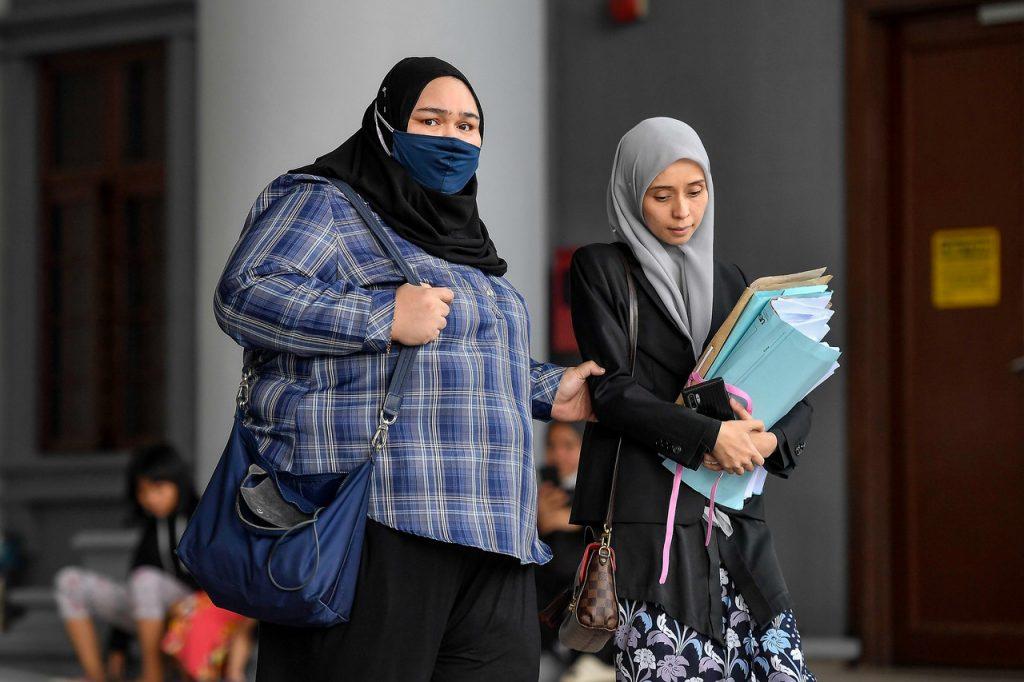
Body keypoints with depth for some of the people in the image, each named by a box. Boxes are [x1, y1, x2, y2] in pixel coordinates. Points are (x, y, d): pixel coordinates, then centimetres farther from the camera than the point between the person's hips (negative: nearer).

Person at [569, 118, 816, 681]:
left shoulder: (727, 281, 19)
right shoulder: (601, 269, 6)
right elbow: (613, 390, -7)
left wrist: (768, 440, -7)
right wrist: (710, 435, -18)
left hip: (735, 522, 5)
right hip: (648, 518, -5)